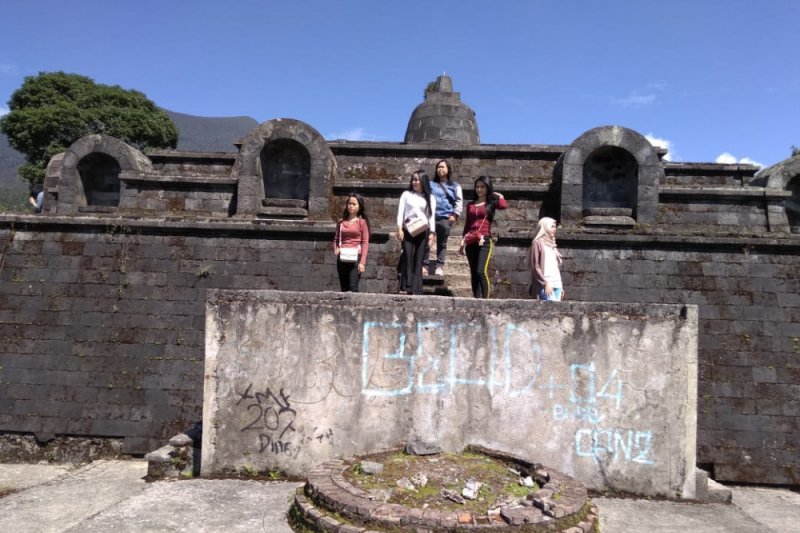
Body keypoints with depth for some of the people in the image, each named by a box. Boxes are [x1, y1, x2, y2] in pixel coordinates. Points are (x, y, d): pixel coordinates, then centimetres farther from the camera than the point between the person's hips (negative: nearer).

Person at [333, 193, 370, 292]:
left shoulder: (362, 222, 1)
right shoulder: (341, 222, 12)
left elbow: (365, 243, -3)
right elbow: (336, 239, 21)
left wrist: (362, 262, -11)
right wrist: (336, 249, 0)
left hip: (355, 258, -4)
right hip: (342, 258, 4)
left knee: (352, 288, -14)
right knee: (344, 289, 7)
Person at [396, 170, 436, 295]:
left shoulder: (430, 197, 13)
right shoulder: (406, 194, 13)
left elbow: (431, 216, 8)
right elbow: (400, 212, 7)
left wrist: (431, 233, -1)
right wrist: (399, 228, -5)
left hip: (423, 231, 0)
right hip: (408, 230, 0)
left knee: (418, 260, -1)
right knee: (407, 258, -8)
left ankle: (416, 290, -3)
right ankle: (405, 288, -10)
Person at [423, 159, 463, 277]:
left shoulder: (455, 186, 15)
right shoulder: (431, 185, 19)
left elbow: (459, 201, 6)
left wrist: (455, 214, -6)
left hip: (445, 218, -1)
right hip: (430, 217, 1)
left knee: (442, 243, -1)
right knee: (426, 241, -6)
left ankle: (439, 266, -1)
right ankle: (425, 265, -3)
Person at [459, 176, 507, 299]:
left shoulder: (491, 203, 5)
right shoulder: (470, 204, 16)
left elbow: (504, 205, -17)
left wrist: (498, 195, 2)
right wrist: (462, 242, 15)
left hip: (485, 241, -4)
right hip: (470, 242, 4)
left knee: (481, 271, -18)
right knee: (473, 274, 4)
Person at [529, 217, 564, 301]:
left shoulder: (552, 244, 21)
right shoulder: (537, 243, -1)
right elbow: (535, 266, -7)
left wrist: (561, 286, 17)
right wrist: (545, 283, -14)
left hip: (557, 285, 7)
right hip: (545, 285, -7)